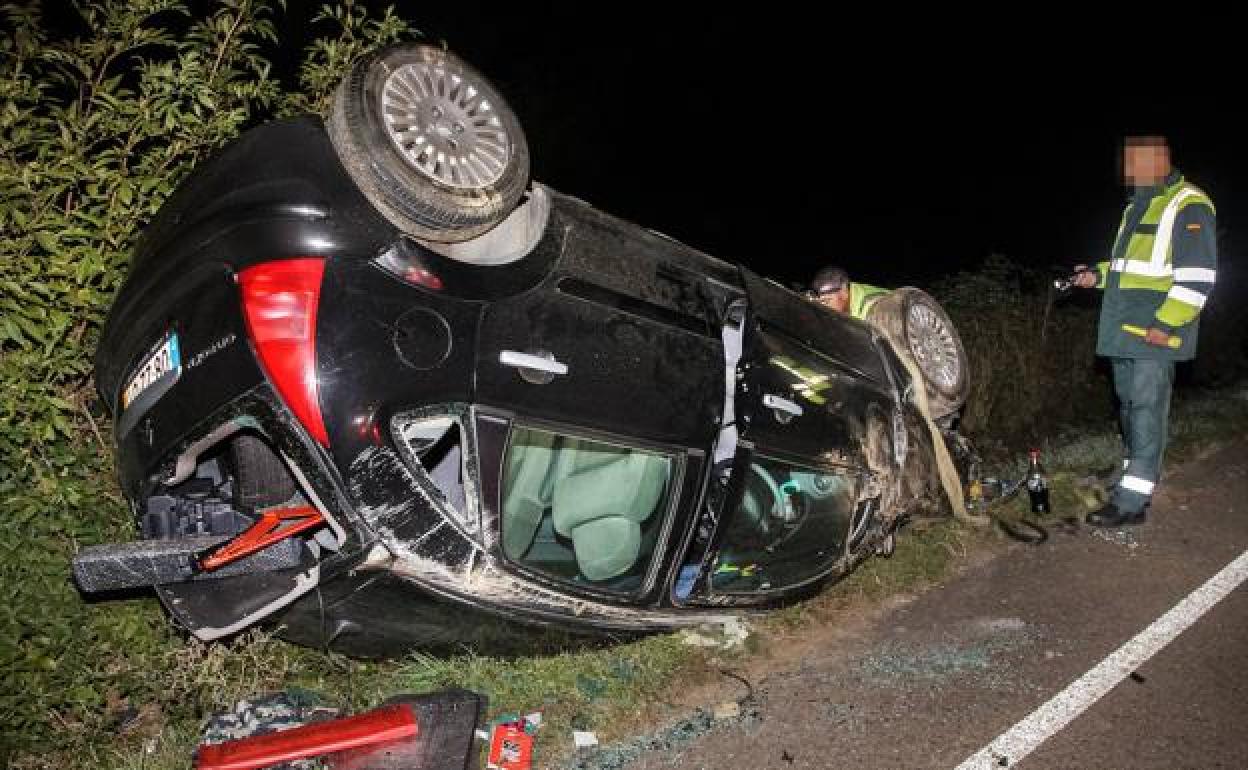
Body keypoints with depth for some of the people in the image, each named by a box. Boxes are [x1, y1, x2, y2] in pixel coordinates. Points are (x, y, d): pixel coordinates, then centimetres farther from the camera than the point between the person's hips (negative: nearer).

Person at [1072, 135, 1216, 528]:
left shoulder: (1188, 206, -12)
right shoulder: (1137, 207, 18)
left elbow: (1197, 277, -18)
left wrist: (1165, 324, -22)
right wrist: (1099, 275, 11)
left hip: (1155, 335, -9)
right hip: (1125, 332, 9)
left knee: (1146, 411, -8)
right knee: (1130, 405, 17)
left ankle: (1132, 502, -8)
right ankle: (1139, 478, 32)